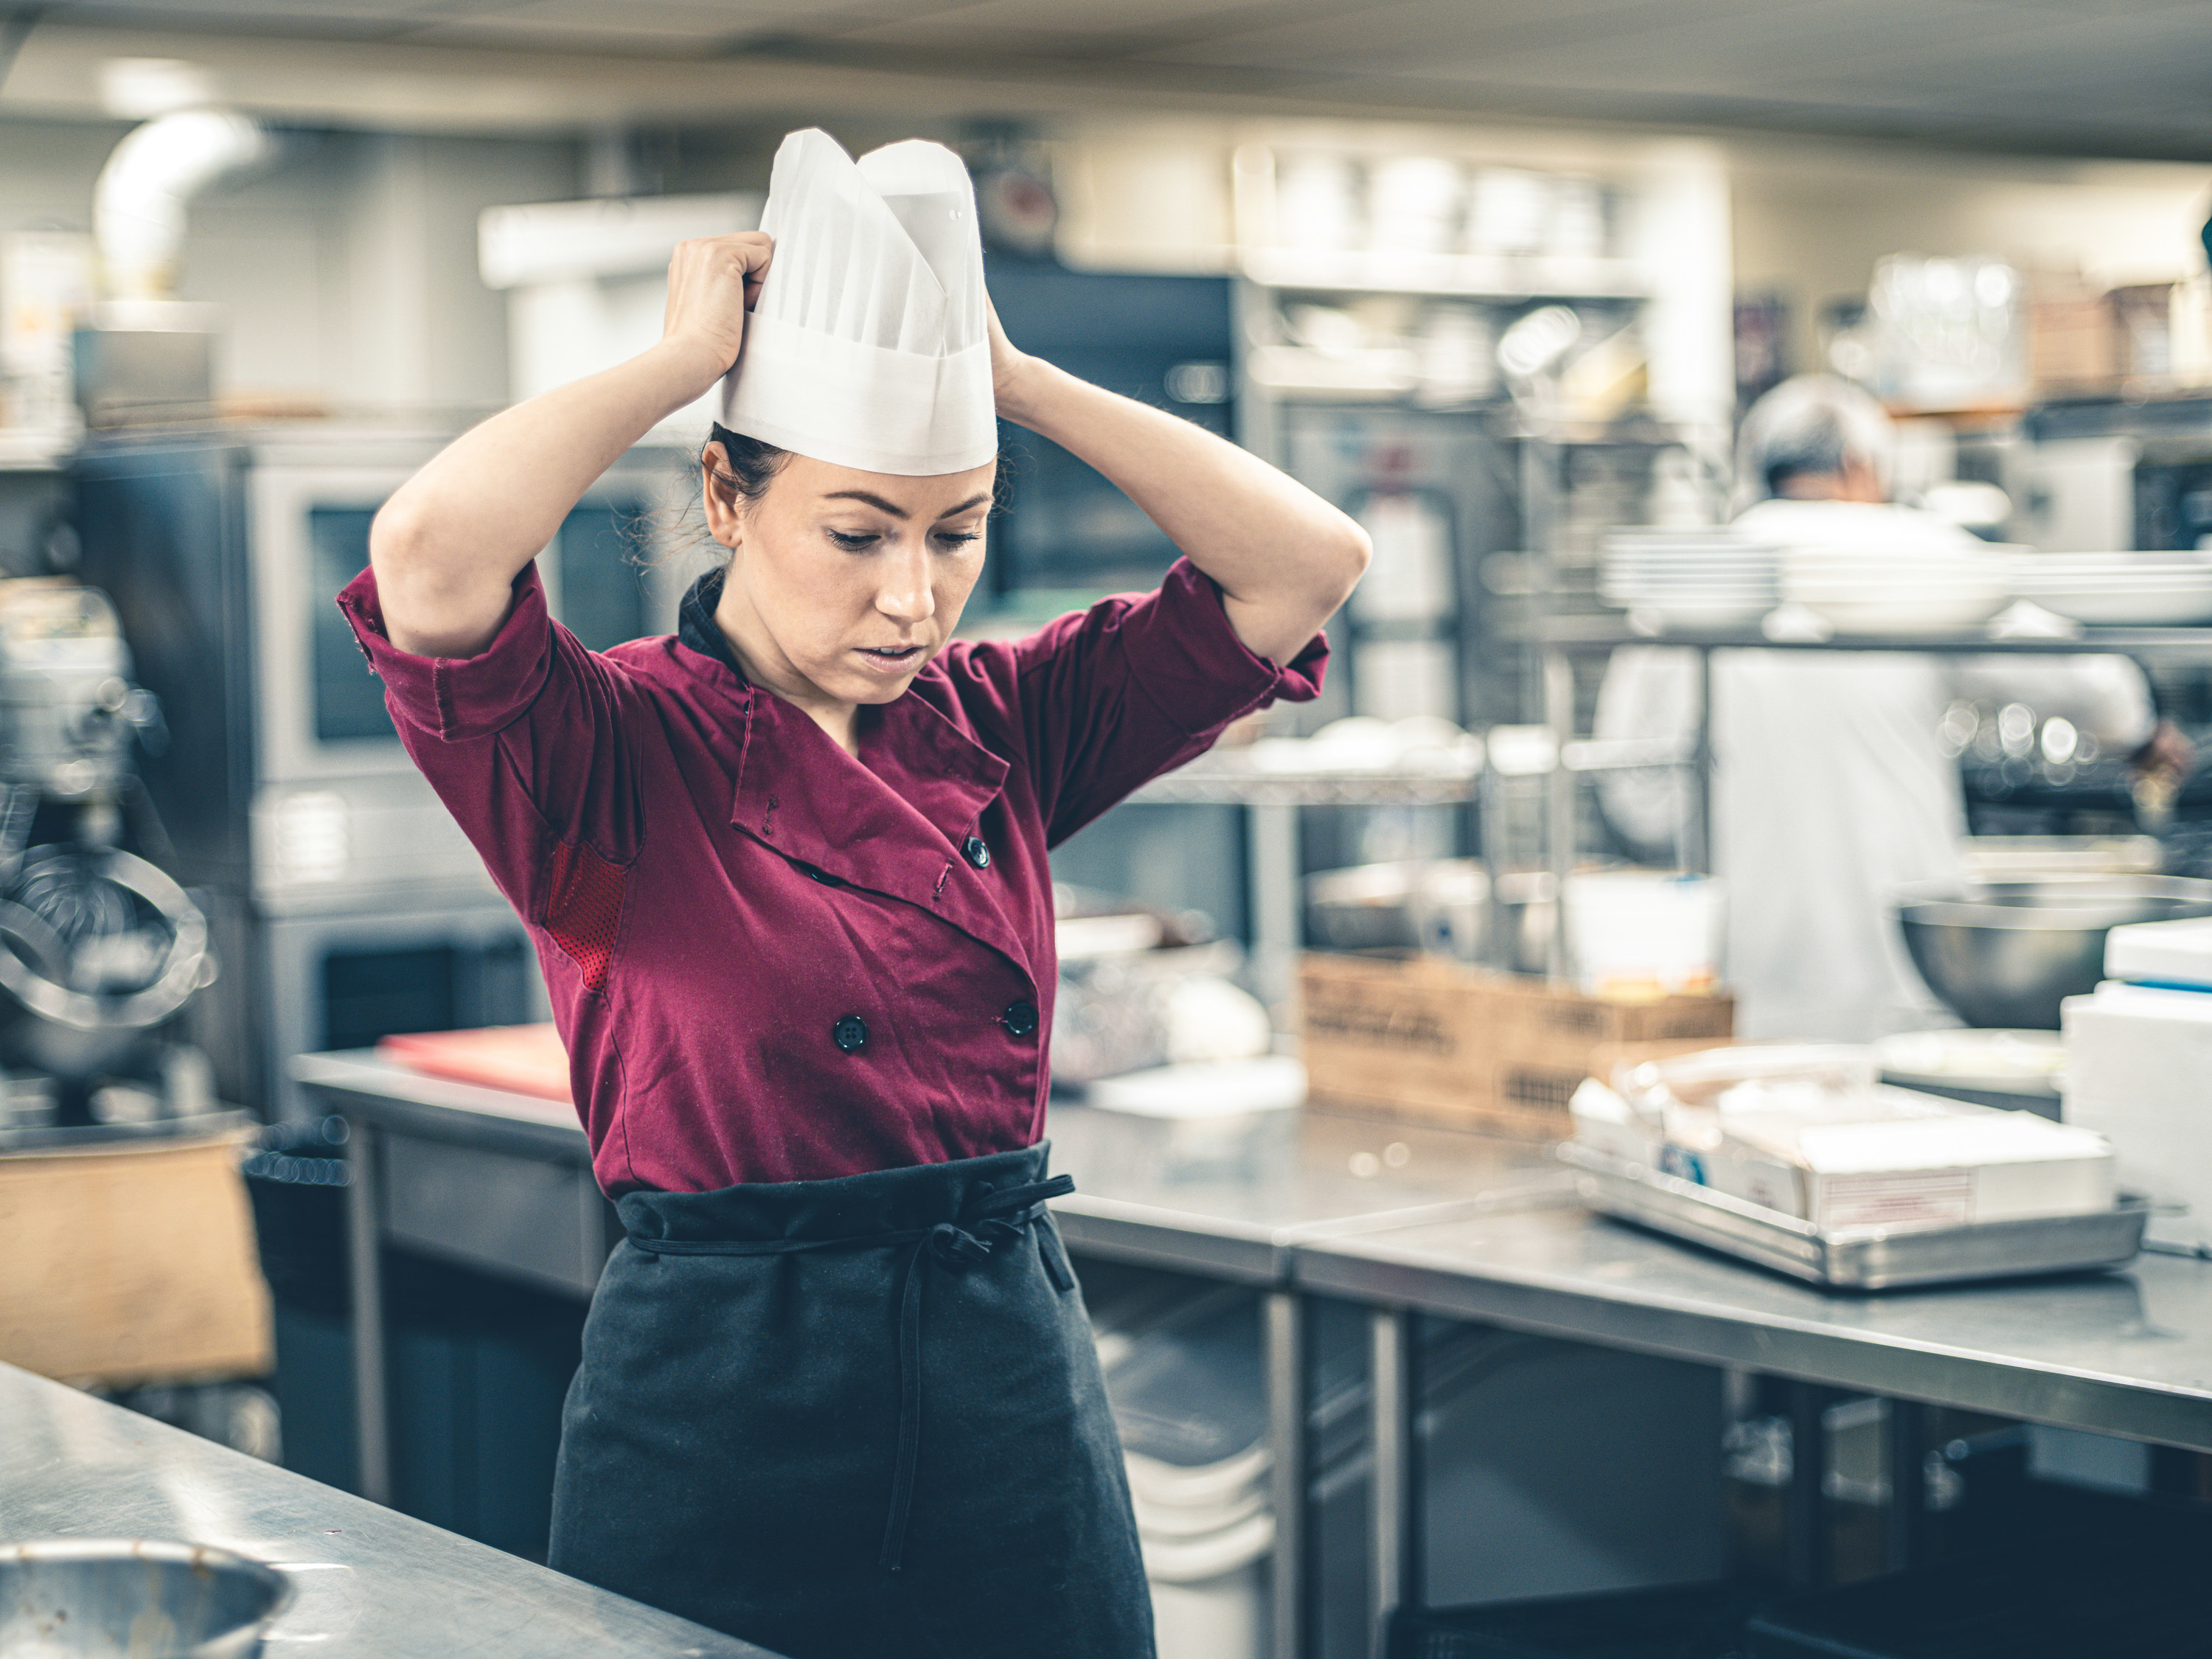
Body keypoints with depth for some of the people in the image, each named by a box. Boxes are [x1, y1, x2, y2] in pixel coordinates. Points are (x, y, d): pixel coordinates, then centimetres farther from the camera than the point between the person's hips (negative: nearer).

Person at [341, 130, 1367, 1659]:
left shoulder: (1001, 728, 5)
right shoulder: (613, 757, -9)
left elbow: (1305, 562, -2)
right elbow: (428, 555, -29)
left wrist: (1009, 372, -4)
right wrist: (684, 359, -15)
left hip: (1017, 1398, 5)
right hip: (720, 1419, -4)